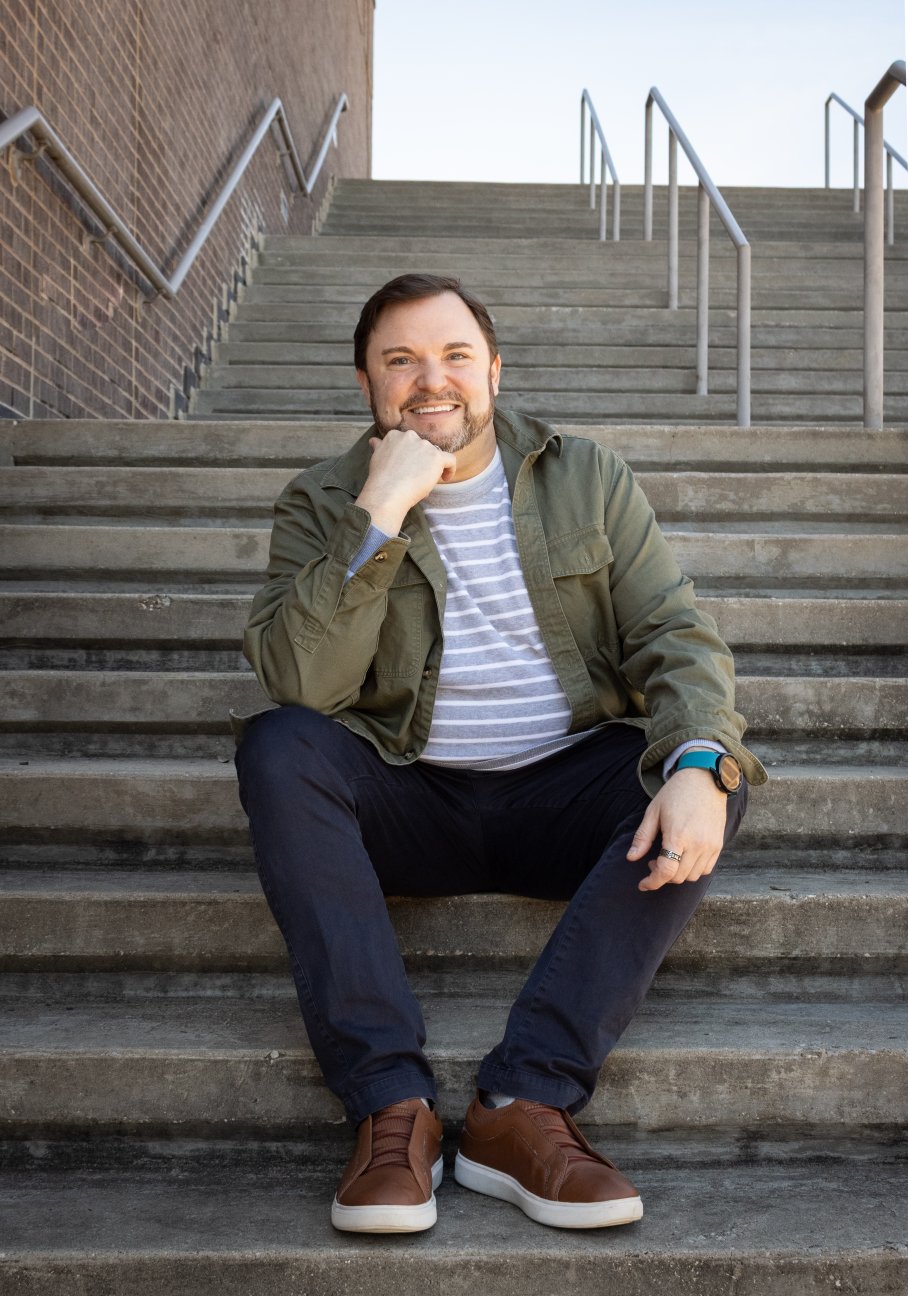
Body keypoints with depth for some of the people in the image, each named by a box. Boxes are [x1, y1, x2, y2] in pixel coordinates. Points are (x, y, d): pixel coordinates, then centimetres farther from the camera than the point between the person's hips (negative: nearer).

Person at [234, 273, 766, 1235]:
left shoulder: (588, 480, 6)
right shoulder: (323, 505, 1)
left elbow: (677, 638, -3)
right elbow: (299, 683, -14)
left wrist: (700, 763, -24)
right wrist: (382, 514, -21)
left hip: (563, 795, 1)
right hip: (410, 803, -1)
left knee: (703, 781, -26)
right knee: (277, 748, -28)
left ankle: (523, 1103, -29)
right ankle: (391, 1105, -30)